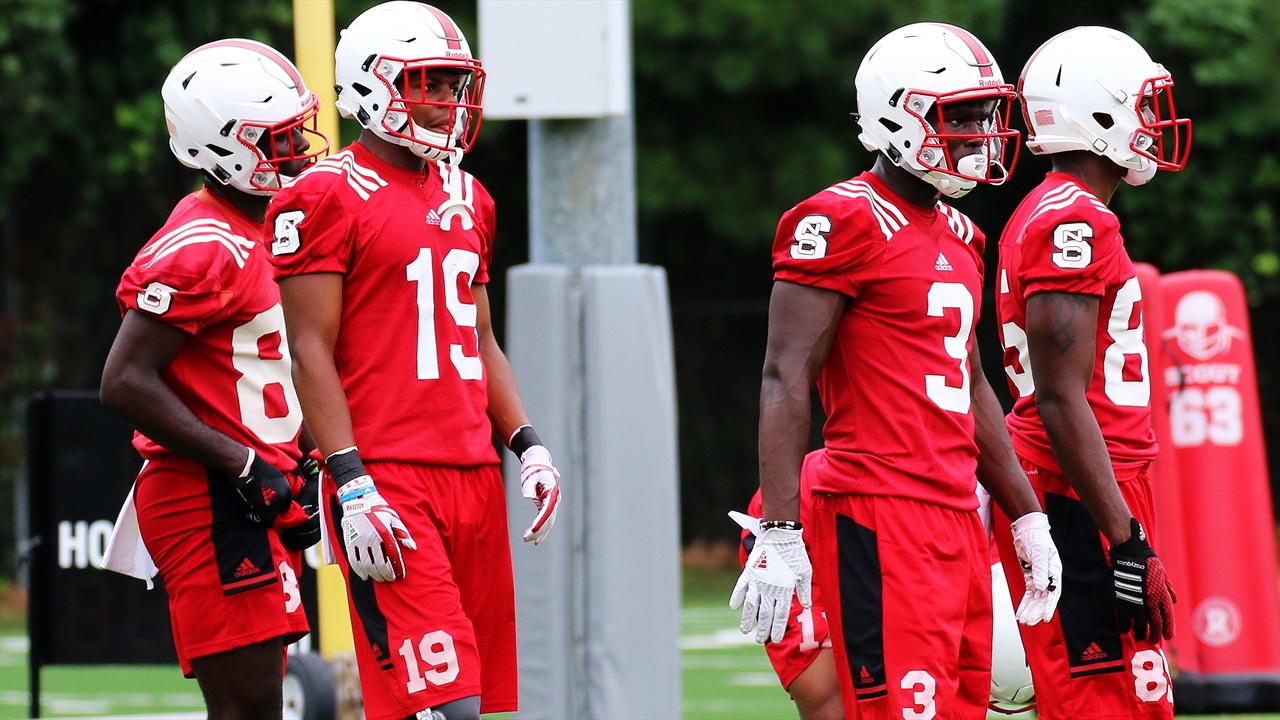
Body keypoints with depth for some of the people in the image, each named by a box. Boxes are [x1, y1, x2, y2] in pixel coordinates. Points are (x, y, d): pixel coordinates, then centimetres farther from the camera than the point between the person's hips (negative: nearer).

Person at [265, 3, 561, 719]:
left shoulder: (466, 197, 18)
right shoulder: (328, 196, -6)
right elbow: (312, 351, -9)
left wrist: (528, 444, 12)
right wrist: (352, 486, -16)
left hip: (473, 474, 8)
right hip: (388, 483, -8)